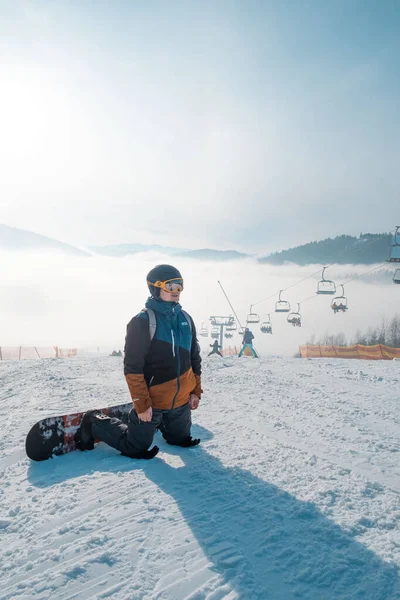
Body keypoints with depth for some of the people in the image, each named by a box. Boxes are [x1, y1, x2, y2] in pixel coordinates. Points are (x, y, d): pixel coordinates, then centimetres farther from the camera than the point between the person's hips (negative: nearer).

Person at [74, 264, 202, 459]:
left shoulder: (185, 319, 3)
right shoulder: (142, 321, -18)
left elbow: (194, 358, 11)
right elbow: (132, 368, -17)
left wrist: (196, 391, 9)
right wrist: (142, 404, -16)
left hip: (181, 400, 6)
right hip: (152, 401, -6)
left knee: (180, 440, 21)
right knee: (136, 448, 6)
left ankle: (158, 423, 47)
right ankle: (95, 424, 25)